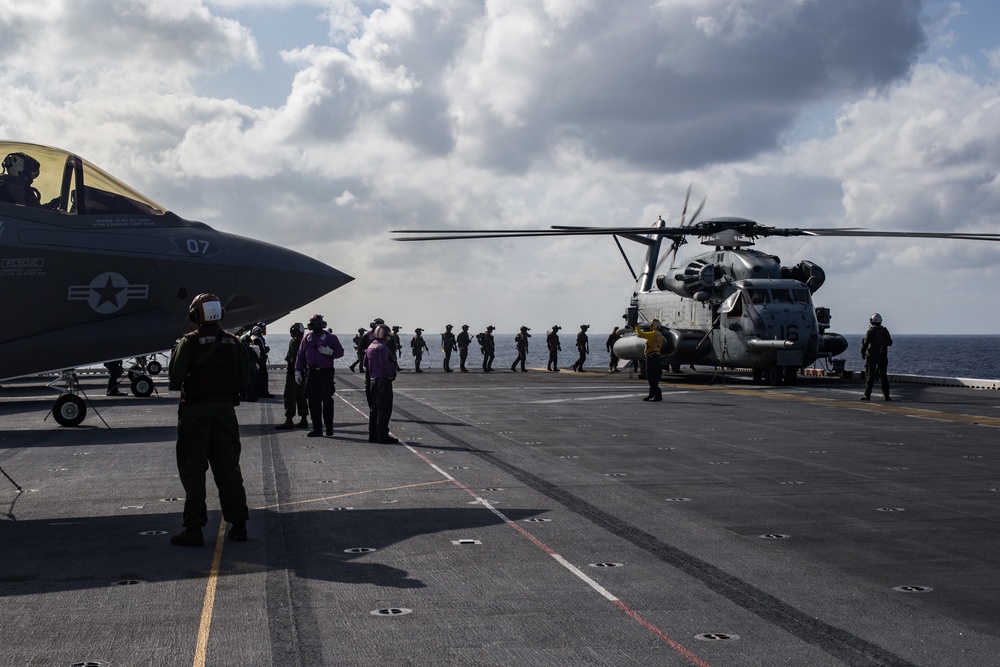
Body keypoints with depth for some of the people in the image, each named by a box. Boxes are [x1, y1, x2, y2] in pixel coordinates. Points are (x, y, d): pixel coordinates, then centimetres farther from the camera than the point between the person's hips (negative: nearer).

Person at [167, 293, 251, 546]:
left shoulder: (189, 342, -10)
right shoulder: (233, 343, 3)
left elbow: (176, 378, -16)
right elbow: (244, 379, 3)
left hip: (196, 410, -4)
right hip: (225, 409, 4)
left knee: (193, 470, 2)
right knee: (229, 468, 11)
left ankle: (194, 528, 0)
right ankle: (238, 524, 13)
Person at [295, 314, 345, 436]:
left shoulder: (330, 338, 2)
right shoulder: (307, 338, 11)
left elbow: (340, 352, 4)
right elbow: (300, 356, 13)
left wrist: (330, 352, -15)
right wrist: (298, 371, 6)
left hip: (326, 372, -3)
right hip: (311, 373, 3)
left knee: (327, 400, -7)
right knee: (313, 401, 3)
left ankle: (329, 426, 3)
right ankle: (317, 428, 9)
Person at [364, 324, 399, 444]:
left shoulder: (370, 347, 13)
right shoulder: (382, 347, -16)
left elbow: (365, 363, 19)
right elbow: (384, 364, -22)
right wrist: (392, 371, -8)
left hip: (373, 379, 9)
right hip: (384, 380, -9)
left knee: (374, 408, 15)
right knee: (384, 409, -6)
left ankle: (372, 435, 20)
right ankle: (382, 436, -7)